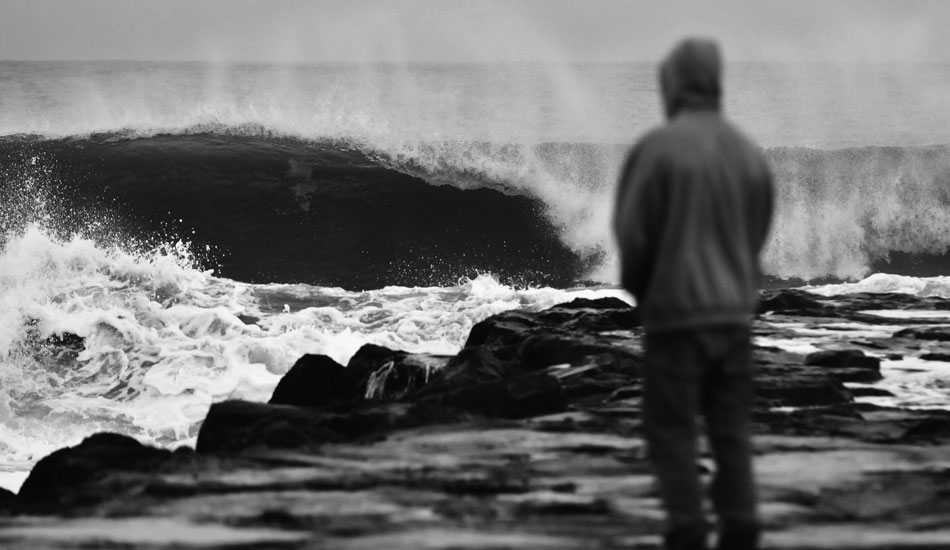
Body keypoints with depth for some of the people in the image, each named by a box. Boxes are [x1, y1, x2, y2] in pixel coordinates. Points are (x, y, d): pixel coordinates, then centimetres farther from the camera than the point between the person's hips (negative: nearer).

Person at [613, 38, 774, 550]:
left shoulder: (656, 148, -11)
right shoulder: (749, 155, 6)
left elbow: (632, 235, -9)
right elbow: (754, 239, 11)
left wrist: (639, 289, 10)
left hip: (675, 312, -5)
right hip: (734, 311, 5)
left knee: (671, 430, 2)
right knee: (729, 429, 9)